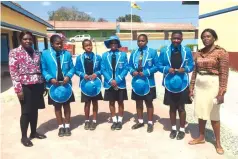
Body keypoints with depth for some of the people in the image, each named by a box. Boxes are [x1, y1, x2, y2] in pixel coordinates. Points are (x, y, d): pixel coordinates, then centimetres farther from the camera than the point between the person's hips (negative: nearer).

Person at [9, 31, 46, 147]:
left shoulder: (37, 53, 11)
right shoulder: (14, 53, -4)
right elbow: (13, 72, -10)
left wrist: (43, 85, 10)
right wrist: (18, 89, -15)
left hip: (37, 86, 5)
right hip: (25, 86, -5)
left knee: (34, 110, 13)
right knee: (26, 111, 3)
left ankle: (34, 132, 30)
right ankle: (24, 136, 18)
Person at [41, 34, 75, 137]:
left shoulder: (67, 54, -1)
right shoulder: (45, 54, -6)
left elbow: (72, 68, 1)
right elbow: (43, 70, -5)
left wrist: (68, 76, -18)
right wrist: (50, 79, -19)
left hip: (66, 84, 1)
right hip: (54, 85, -1)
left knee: (66, 105, 12)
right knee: (57, 106, 12)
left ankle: (67, 126, 27)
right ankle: (61, 126, 27)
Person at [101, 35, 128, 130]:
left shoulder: (123, 55, -4)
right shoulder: (105, 55, 1)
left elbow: (125, 69, -6)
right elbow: (103, 70, -2)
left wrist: (117, 80, -15)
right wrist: (110, 80, -14)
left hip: (120, 84, -1)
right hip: (109, 83, 1)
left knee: (120, 102, 10)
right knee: (111, 102, 11)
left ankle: (120, 121, 24)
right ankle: (114, 121, 25)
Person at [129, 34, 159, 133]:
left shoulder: (152, 52, -4)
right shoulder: (134, 53, 9)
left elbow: (156, 66, -8)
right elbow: (130, 66, 11)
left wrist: (146, 73, -19)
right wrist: (133, 71, -12)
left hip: (148, 82, -4)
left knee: (149, 103, 7)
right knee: (138, 102, 13)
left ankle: (150, 123, 19)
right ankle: (140, 121, 28)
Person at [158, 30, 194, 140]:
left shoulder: (187, 51, -3)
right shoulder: (164, 51, -2)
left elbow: (192, 65, 3)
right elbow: (159, 66, 2)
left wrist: (185, 69, -17)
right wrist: (167, 69, -16)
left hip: (182, 83, -1)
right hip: (169, 83, 1)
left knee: (181, 107, 9)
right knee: (172, 107, 13)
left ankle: (182, 129, 26)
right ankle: (173, 128, 30)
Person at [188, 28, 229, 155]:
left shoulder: (221, 52, -8)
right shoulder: (198, 53, 8)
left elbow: (224, 74, -12)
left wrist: (221, 92, -16)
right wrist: (191, 88, 8)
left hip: (213, 85, -5)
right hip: (199, 86, 5)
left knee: (214, 115, 5)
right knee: (200, 113, 13)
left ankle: (218, 142, 22)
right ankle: (201, 137, 30)